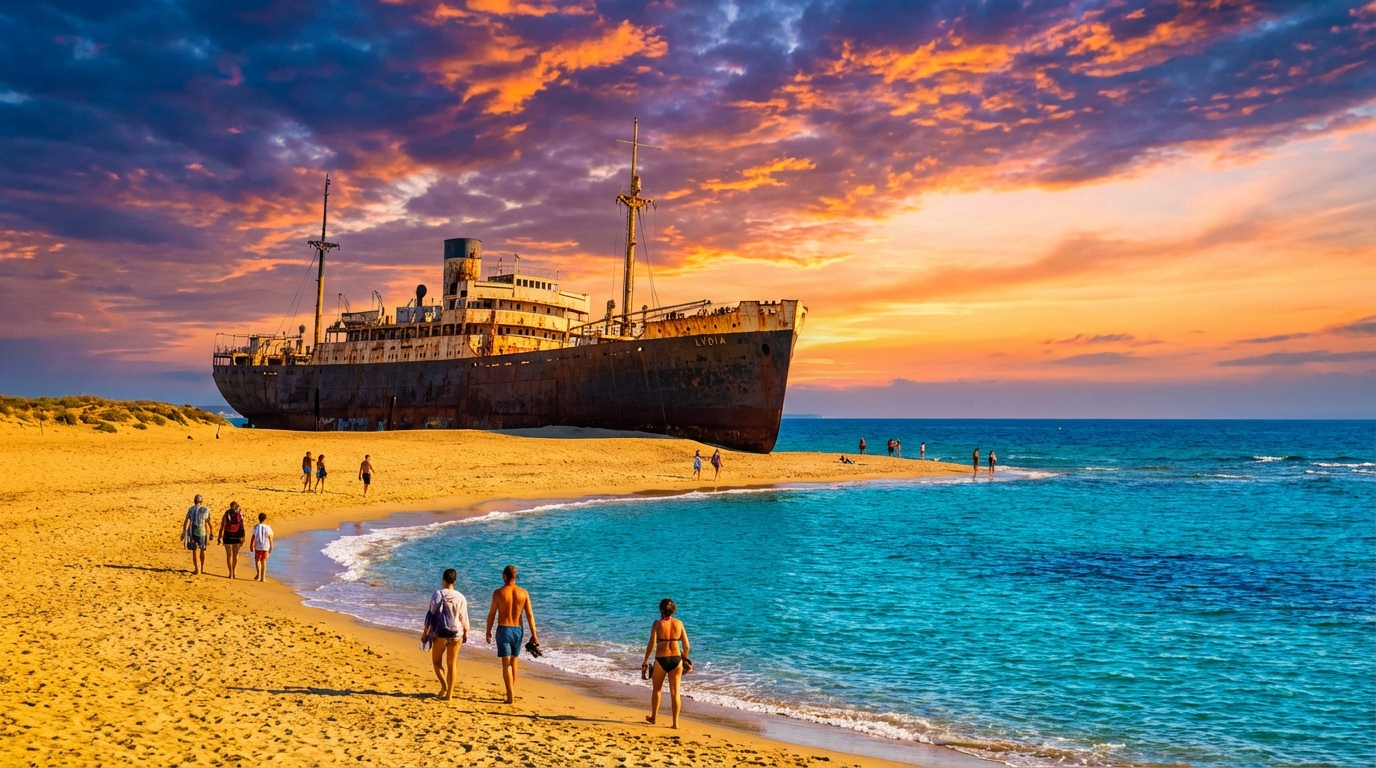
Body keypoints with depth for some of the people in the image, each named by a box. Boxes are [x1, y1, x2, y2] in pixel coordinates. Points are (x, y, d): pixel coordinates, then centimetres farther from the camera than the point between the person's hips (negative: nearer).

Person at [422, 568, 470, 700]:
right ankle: (449, 693, 9)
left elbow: (431, 614, -7)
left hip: (440, 633, -2)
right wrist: (465, 633, 18)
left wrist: (425, 631, 1)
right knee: (451, 664, 10)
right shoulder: (461, 597, -1)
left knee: (436, 661, 15)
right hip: (456, 633, 2)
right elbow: (464, 618, 4)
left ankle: (444, 685, -4)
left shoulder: (438, 594, -8)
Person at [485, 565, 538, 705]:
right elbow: (530, 615, -1)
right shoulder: (523, 593, -1)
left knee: (506, 663, -1)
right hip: (518, 630, 3)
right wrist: (534, 634, 3)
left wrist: (488, 631, 8)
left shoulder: (498, 592, -8)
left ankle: (511, 697, -3)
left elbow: (492, 614, -4)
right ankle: (513, 692, 26)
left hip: (503, 629, -3)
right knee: (513, 660, 21)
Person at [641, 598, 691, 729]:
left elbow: (652, 644, -14)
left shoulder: (657, 624, -8)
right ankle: (675, 722, 8)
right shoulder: (679, 623, 0)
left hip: (661, 659, -2)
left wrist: (646, 660, -4)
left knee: (657, 689, 19)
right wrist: (685, 658, 21)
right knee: (675, 692, 8)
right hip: (676, 659, 2)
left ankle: (653, 718, 33)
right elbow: (686, 645, 3)